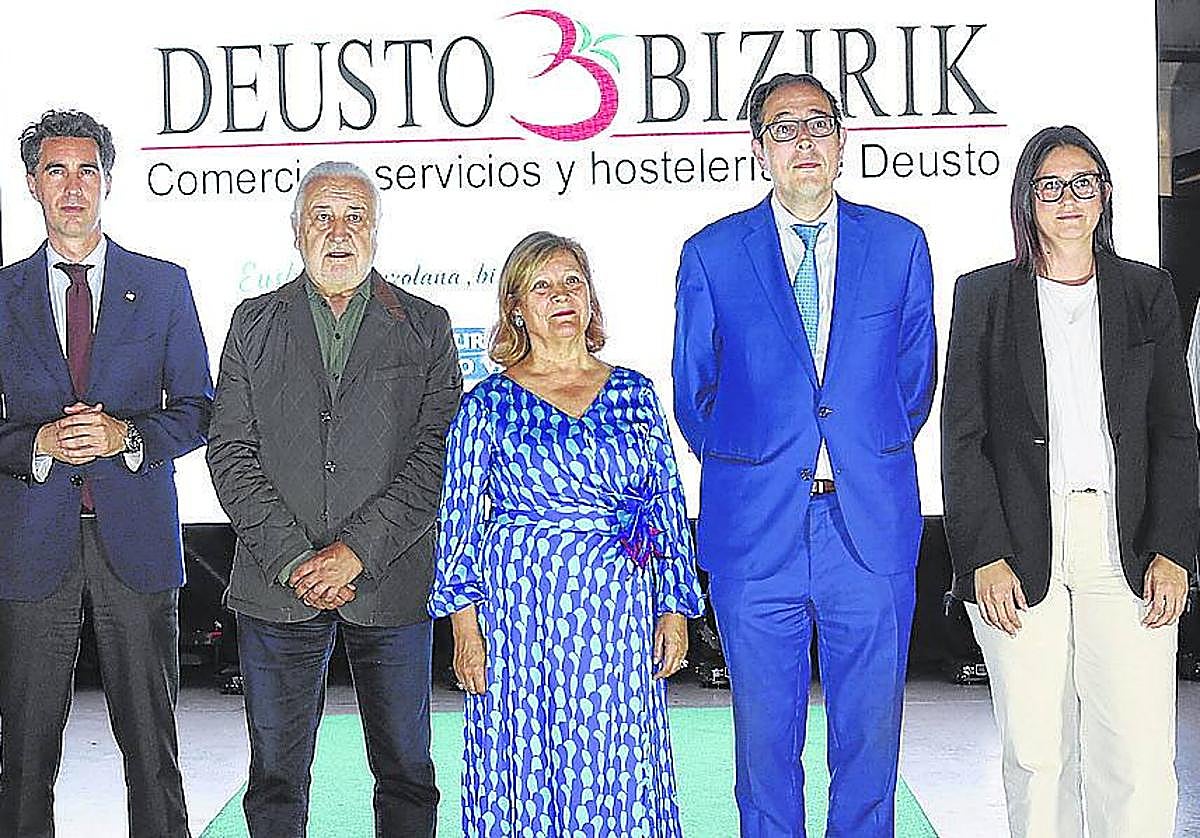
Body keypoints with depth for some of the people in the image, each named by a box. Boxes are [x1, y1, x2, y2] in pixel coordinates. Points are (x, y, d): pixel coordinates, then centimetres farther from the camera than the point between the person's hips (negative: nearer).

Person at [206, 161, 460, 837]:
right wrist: (292, 558, -11)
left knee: (406, 774, 9)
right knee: (275, 777, 10)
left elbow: (438, 455, -5)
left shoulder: (426, 328, 4)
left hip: (393, 585, -1)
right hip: (276, 589, 1)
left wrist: (356, 550, -14)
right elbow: (232, 454, 1)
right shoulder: (254, 324, 8)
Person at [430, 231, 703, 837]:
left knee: (617, 765, 6)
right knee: (524, 765, 5)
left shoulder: (633, 393, 7)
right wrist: (465, 623, -5)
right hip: (521, 610, -2)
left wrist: (674, 609, 4)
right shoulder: (489, 404, 1)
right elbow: (460, 520, 1)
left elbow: (669, 506, 8)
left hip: (620, 609, 2)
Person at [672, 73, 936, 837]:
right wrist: (740, 469, 6)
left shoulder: (900, 244, 5)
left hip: (872, 524, 1)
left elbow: (914, 377, 13)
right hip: (756, 530, -1)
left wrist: (870, 459, 9)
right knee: (765, 741, 10)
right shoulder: (712, 254, 3)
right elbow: (694, 391, 10)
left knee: (871, 738, 10)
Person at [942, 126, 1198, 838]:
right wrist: (986, 555, -7)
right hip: (1020, 549, -1)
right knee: (1036, 753, 2)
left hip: (1125, 547, 1)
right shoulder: (984, 296, 7)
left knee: (1141, 758, -4)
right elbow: (963, 437, 2)